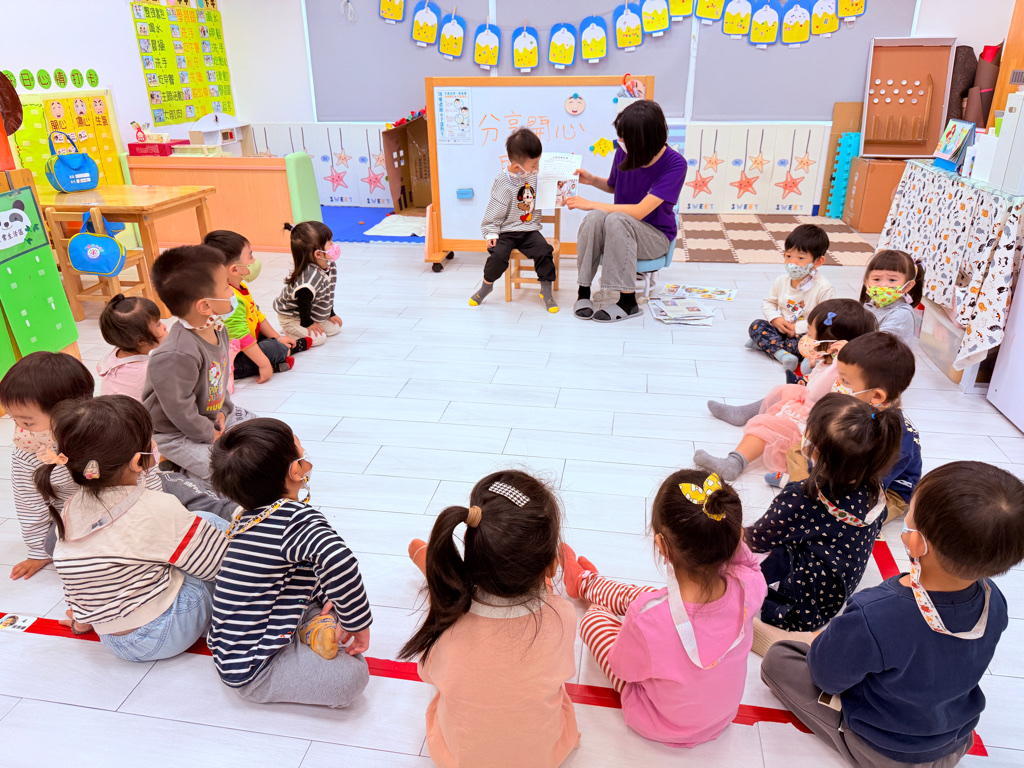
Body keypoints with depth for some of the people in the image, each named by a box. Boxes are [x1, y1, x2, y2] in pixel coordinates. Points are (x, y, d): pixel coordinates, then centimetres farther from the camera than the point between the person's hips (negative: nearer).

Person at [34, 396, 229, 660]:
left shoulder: (69, 509, -4)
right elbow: (219, 562, -15)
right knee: (210, 522, 4)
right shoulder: (159, 509, -24)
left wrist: (82, 620, 25)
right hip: (165, 634, -7)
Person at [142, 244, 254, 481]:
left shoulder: (217, 329, -5)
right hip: (177, 433, -9)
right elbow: (179, 409, -27)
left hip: (212, 414, 9)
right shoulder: (176, 356, -35)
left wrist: (221, 411, 1)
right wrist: (211, 435, -15)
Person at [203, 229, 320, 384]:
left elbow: (258, 316, 16)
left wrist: (277, 337, 19)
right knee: (274, 348, -19)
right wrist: (264, 364, -28)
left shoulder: (240, 287, 6)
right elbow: (242, 337, -31)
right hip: (231, 363, -11)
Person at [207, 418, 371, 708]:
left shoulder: (246, 518, 6)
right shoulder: (296, 517, -25)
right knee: (353, 673, -24)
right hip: (251, 671, -9)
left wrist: (326, 599, 5)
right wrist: (357, 624, -28)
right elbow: (339, 562, -43)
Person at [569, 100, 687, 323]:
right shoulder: (624, 151, -5)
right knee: (595, 217, -31)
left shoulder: (675, 164, -20)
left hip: (655, 236, -4)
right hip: (621, 229, 4)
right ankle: (583, 290, -20)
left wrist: (589, 204, -25)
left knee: (616, 219, -36)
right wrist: (592, 179, -2)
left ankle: (628, 301, -27)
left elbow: (639, 212, -27)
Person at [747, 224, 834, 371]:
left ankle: (766, 345, -23)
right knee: (756, 325, -17)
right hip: (782, 329, 5)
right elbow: (768, 302, 14)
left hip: (805, 334, -5)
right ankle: (781, 353, -36)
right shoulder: (782, 281, 2)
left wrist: (799, 327, -24)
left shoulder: (824, 289, -14)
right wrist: (775, 319, -8)